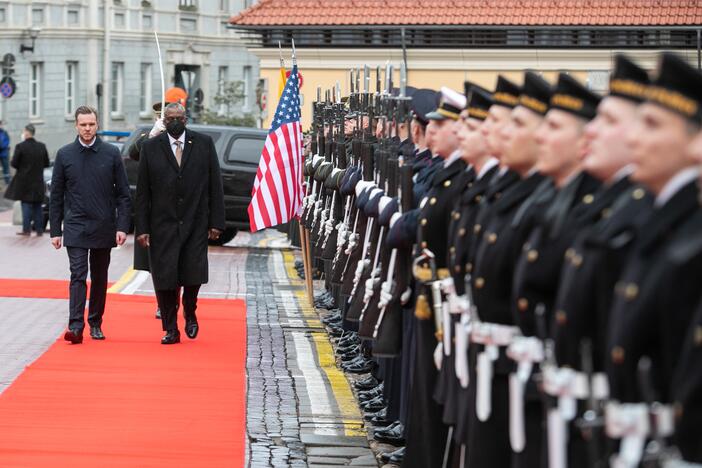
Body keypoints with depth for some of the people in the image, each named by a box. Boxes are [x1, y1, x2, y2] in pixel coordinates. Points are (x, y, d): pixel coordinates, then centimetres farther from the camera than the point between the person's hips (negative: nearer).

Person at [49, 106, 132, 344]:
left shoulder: (111, 153, 1)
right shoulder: (64, 155, 2)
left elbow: (123, 193, 2)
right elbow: (56, 196, 6)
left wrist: (122, 227, -6)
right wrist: (55, 230, 2)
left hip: (103, 227, 1)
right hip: (75, 227, -1)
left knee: (100, 278, 10)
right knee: (78, 275, -11)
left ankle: (96, 323, 22)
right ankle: (75, 326, -17)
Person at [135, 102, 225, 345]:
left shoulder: (204, 143, 4)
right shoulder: (151, 147, 3)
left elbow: (215, 185, 4)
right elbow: (142, 191, 3)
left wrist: (216, 221, -2)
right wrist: (142, 228, -3)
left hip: (195, 223, 0)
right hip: (163, 224, 0)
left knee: (193, 274, -5)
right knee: (165, 278, -1)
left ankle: (190, 313, 24)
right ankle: (170, 329, 12)